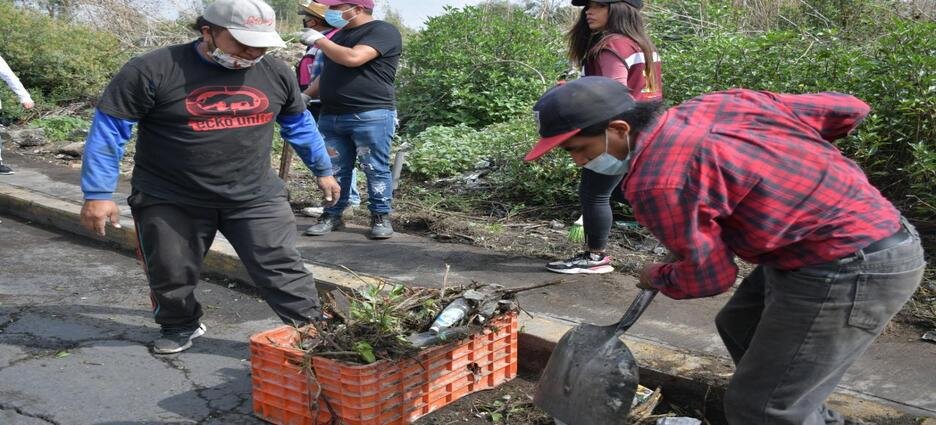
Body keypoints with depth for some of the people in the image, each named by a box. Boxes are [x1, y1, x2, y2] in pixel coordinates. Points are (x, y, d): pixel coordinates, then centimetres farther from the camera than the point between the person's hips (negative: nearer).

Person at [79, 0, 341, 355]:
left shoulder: (276, 72, -1)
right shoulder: (152, 70, -15)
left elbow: (298, 124, 15)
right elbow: (109, 129, -10)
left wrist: (323, 170, 20)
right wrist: (98, 194, -13)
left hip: (257, 197, 2)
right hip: (169, 200, -1)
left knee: (282, 270, -3)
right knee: (171, 274, 11)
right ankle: (181, 327, 38)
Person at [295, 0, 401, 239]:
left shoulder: (383, 31, -8)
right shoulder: (341, 34, 21)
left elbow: (353, 58, -22)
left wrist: (319, 40, -10)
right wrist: (306, 94, 15)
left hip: (371, 116, -7)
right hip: (331, 116, 8)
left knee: (376, 169, -1)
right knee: (335, 170, 8)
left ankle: (381, 217, 9)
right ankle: (333, 215, 17)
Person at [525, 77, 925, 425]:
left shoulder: (655, 182, -22)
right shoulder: (715, 103, 2)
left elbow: (708, 276, -12)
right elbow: (847, 109, 6)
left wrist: (657, 278, 10)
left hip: (849, 269, -10)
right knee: (739, 327, 26)